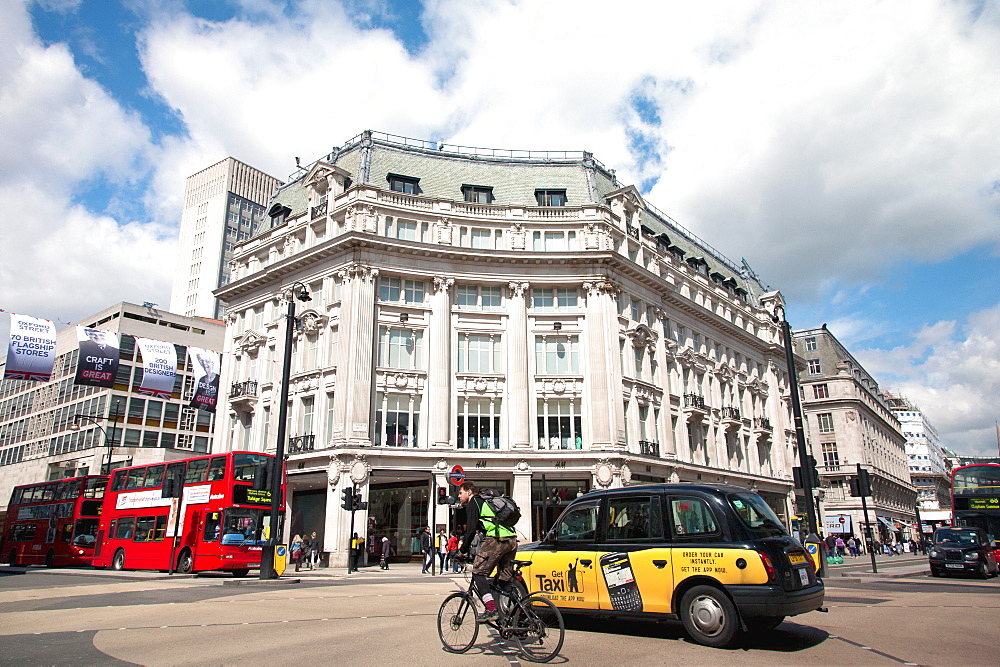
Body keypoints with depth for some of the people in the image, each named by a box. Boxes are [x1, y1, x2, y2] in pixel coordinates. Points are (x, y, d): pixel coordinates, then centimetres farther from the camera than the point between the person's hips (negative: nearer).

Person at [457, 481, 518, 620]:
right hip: (512, 540, 9)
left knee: (478, 573, -3)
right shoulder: (484, 502, 32)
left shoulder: (473, 503, 6)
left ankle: (491, 609, -14)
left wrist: (464, 550, 1)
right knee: (505, 578, 14)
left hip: (496, 539, -9)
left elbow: (471, 529, -5)